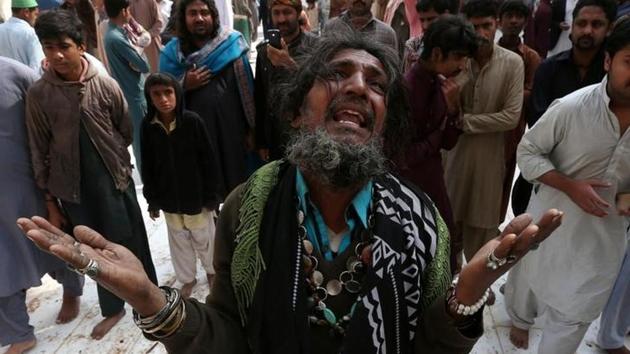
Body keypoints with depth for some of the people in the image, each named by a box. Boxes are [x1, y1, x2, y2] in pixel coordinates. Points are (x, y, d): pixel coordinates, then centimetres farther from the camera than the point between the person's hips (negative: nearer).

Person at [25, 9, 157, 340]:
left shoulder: (106, 85, -9)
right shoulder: (38, 94, -7)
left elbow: (125, 132, 4)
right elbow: (39, 152, -1)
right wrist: (50, 202, 1)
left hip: (115, 182, -1)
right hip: (74, 189, 1)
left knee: (133, 245, 11)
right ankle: (112, 309, 36)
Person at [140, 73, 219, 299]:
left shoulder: (192, 121, -16)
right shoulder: (148, 126, -8)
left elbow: (207, 161, -11)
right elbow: (147, 166, 0)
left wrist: (210, 196, -8)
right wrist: (152, 200, 3)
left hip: (196, 194, -2)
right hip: (169, 198, 3)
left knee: (203, 237, 16)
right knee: (179, 240, 18)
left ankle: (211, 269, 43)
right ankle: (187, 278, 40)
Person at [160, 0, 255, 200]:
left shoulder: (232, 44, -3)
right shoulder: (172, 52, 0)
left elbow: (246, 89, -1)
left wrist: (251, 129, 0)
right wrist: (185, 85, -14)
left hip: (233, 130, 0)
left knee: (237, 182, 12)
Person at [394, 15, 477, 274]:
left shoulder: (440, 83, 0)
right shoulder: (404, 88, -23)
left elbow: (449, 142, 2)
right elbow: (403, 156, -22)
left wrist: (452, 107, -14)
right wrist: (436, 135, -8)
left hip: (434, 182, 7)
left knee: (447, 251, 19)